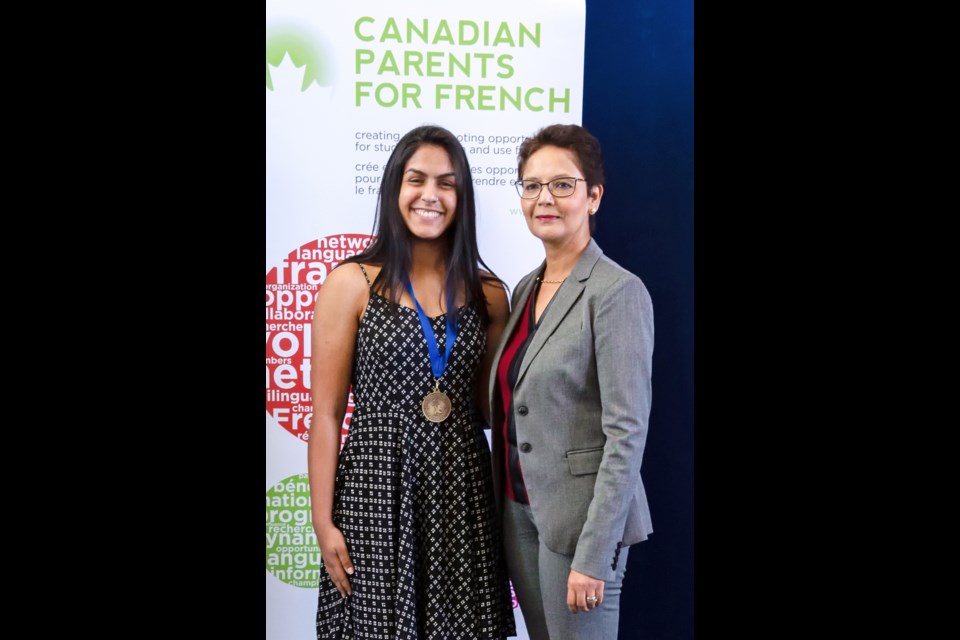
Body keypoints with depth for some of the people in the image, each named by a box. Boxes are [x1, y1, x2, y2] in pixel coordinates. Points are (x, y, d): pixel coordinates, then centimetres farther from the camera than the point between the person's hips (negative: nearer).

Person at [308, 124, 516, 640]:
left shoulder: (488, 294, 5)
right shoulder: (351, 283, -5)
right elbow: (326, 413, -5)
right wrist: (323, 520, -8)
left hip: (464, 493, 3)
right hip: (378, 490, -3)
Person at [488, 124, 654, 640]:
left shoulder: (618, 293, -14)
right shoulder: (526, 287, 9)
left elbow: (627, 432, -18)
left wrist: (593, 555, -20)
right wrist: (508, 508, 10)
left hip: (578, 517, -7)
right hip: (519, 509, 7)